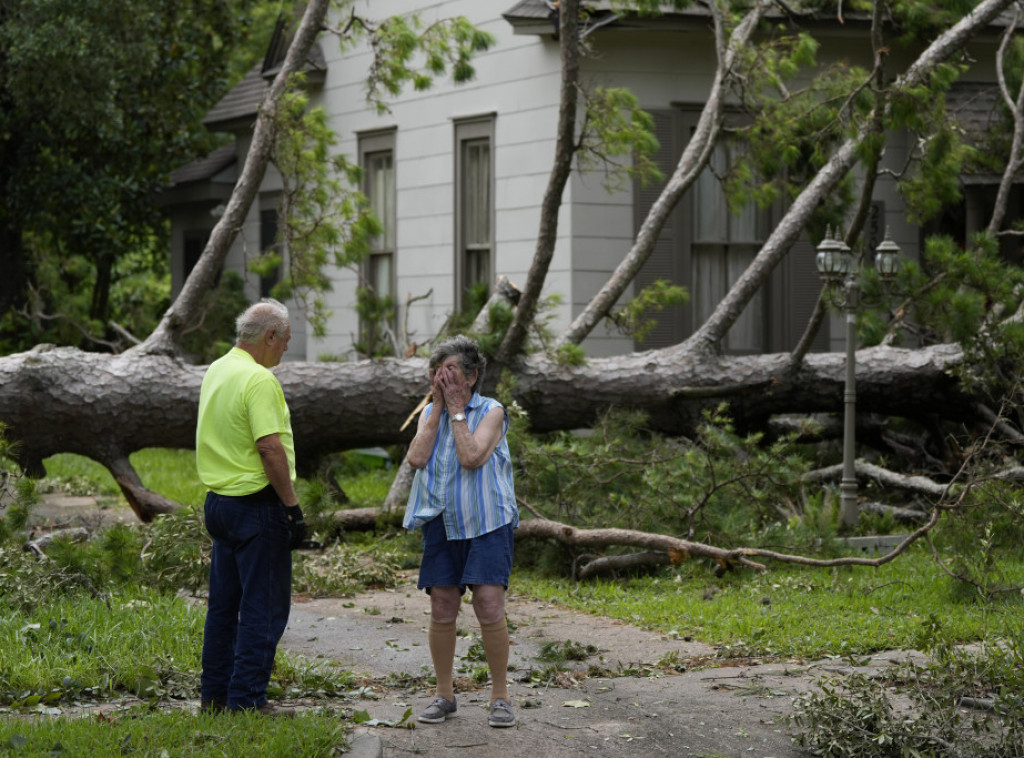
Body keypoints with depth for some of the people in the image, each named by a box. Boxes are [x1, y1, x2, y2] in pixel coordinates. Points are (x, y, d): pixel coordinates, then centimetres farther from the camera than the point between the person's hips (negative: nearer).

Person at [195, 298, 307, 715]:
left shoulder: (215, 371, 12)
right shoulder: (258, 379, -17)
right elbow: (270, 448, -23)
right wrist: (294, 507, -18)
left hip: (218, 501, 9)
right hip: (256, 505, -9)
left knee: (223, 603, 14)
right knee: (264, 607, -4)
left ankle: (215, 694, 19)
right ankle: (246, 699, -4)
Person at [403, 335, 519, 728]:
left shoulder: (491, 411, -2)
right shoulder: (429, 414, 11)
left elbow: (471, 457, -18)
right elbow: (416, 458, -7)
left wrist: (456, 408, -10)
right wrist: (438, 406, -5)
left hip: (486, 522, -4)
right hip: (442, 523, 4)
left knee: (490, 607, -12)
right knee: (442, 610, 4)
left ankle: (500, 697, -2)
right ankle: (444, 694, 16)